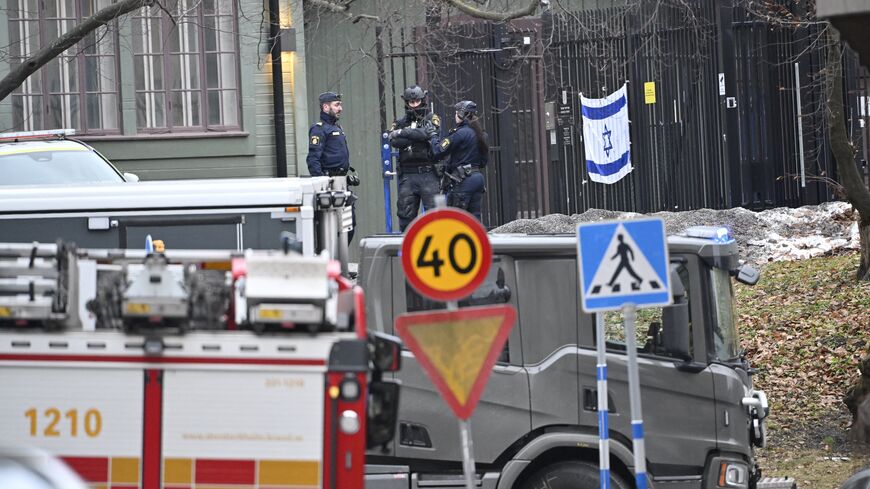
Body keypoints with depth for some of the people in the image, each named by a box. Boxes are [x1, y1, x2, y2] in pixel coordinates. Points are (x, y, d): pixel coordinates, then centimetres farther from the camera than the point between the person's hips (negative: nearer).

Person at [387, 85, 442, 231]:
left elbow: (425, 133, -13)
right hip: (407, 175, 3)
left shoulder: (432, 119, 7)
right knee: (406, 213, 3)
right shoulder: (400, 123, 14)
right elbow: (394, 141, -5)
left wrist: (403, 133, -6)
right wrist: (415, 137, -11)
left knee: (434, 210, -8)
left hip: (428, 174, -3)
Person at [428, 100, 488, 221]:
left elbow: (439, 151, -12)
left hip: (463, 181, -8)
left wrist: (433, 137, 4)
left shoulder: (460, 133, -13)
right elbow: (485, 160, 18)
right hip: (478, 178, 8)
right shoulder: (480, 134, 12)